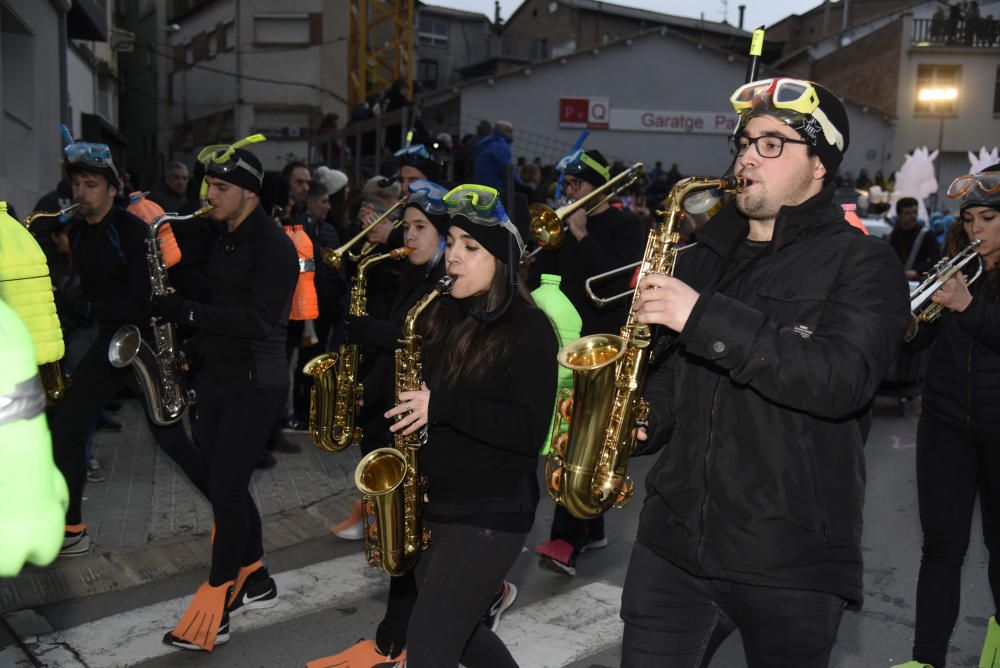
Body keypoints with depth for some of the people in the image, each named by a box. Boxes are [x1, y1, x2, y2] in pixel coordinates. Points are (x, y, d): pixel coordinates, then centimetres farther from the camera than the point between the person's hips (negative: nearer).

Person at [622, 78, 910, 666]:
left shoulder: (863, 263, -5)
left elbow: (840, 380, -23)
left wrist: (703, 317, -27)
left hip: (791, 559, -4)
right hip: (673, 538, 5)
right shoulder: (707, 255, 12)